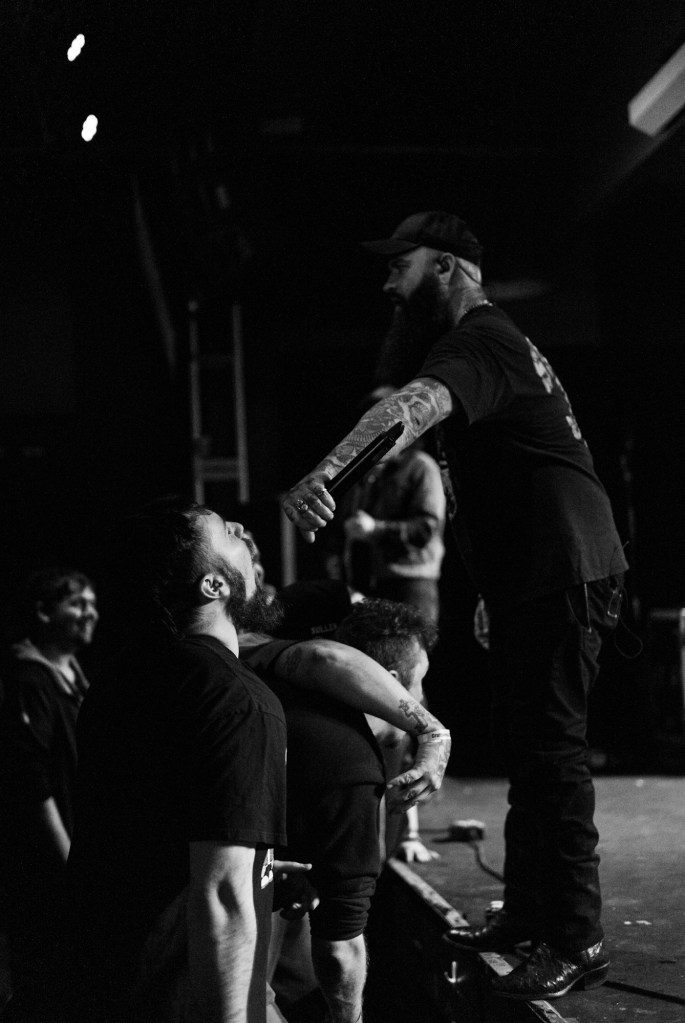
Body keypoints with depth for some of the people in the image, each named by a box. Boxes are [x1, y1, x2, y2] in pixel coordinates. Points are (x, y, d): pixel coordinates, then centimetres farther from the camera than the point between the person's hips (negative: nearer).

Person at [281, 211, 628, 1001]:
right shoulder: (489, 341, 21)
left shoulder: (480, 339, -15)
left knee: (549, 749, -10)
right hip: (531, 578, 11)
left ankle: (575, 942, -6)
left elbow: (417, 403, -37)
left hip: (562, 572, -11)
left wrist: (326, 470, -48)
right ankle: (526, 912, 27)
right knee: (529, 745, 16)